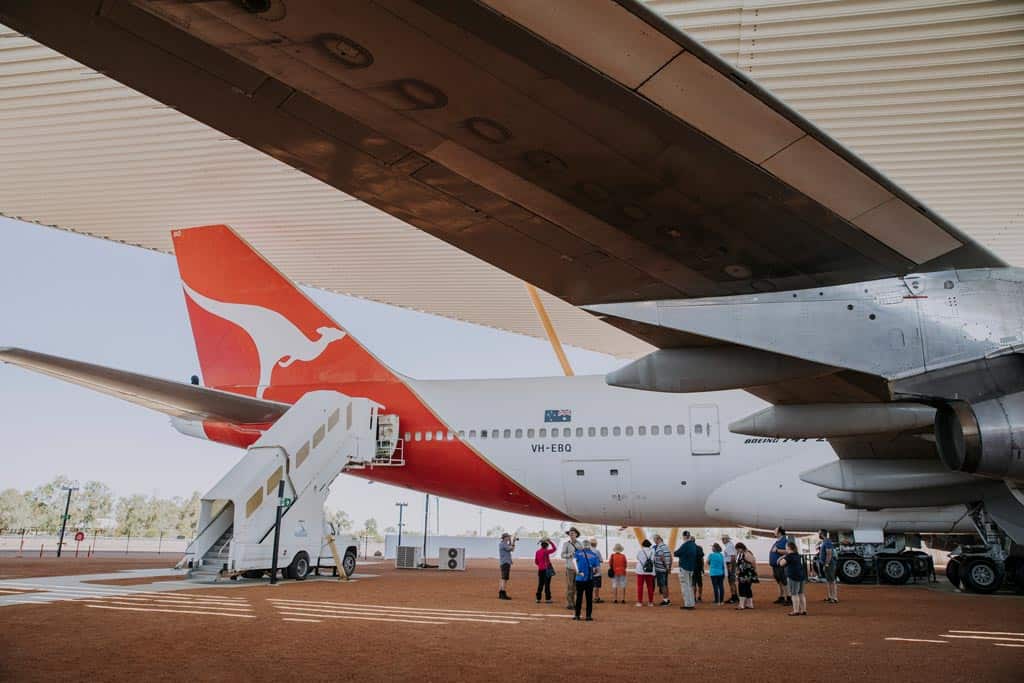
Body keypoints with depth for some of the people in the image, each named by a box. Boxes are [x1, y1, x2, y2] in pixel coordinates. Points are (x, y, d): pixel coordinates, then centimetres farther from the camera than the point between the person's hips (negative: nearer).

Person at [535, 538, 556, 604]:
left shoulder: (537, 552, 6)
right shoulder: (545, 551, -13)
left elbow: (536, 562, 12)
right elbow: (554, 549, -4)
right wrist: (550, 542, 1)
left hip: (540, 570, 6)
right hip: (546, 570, -6)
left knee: (540, 584, 11)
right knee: (547, 584, -1)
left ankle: (538, 598, 11)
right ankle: (547, 599, 0)